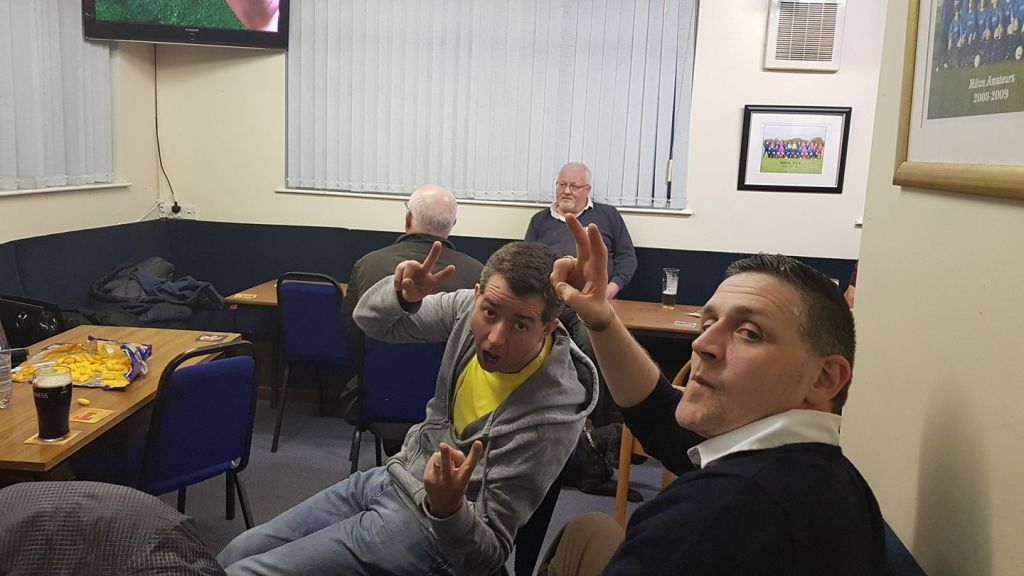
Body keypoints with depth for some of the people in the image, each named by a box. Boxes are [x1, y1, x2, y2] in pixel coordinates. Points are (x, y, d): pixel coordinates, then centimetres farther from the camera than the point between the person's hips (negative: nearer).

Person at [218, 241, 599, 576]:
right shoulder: (471, 307, -13)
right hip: (389, 479, 7)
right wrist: (402, 295, -21)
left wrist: (449, 507, -43)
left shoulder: (549, 416, -29)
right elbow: (370, 321, 1)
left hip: (430, 529, -7)